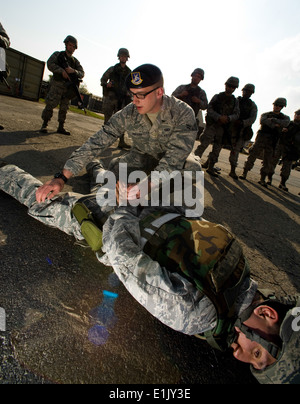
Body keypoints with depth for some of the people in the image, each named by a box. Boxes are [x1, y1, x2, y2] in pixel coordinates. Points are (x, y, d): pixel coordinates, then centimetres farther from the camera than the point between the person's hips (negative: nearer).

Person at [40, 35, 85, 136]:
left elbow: (82, 74, 7)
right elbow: (50, 64, -6)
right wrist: (62, 71, -18)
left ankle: (61, 127, 10)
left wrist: (73, 71, -13)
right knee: (50, 104, -11)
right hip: (57, 84, -3)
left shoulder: (75, 61, 17)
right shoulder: (58, 54, 8)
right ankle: (44, 125, -3)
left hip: (68, 87, 4)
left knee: (64, 108, 3)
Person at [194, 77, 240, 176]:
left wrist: (228, 118, -18)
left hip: (223, 127, 4)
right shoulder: (217, 97, 5)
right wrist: (219, 117, -20)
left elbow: (236, 115, 4)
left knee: (217, 148, 5)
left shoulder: (235, 101, 13)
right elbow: (209, 109, -5)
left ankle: (210, 167, 14)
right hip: (212, 124, -3)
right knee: (204, 143, -16)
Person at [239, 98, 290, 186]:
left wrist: (273, 120, -18)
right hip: (261, 138, -1)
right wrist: (275, 125, -16)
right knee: (253, 155, -9)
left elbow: (286, 123, -10)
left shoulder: (285, 117, 15)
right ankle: (244, 173, -1)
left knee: (268, 161, -1)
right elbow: (262, 121, -10)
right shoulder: (265, 114, 14)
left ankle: (262, 179, 6)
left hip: (272, 142, 1)